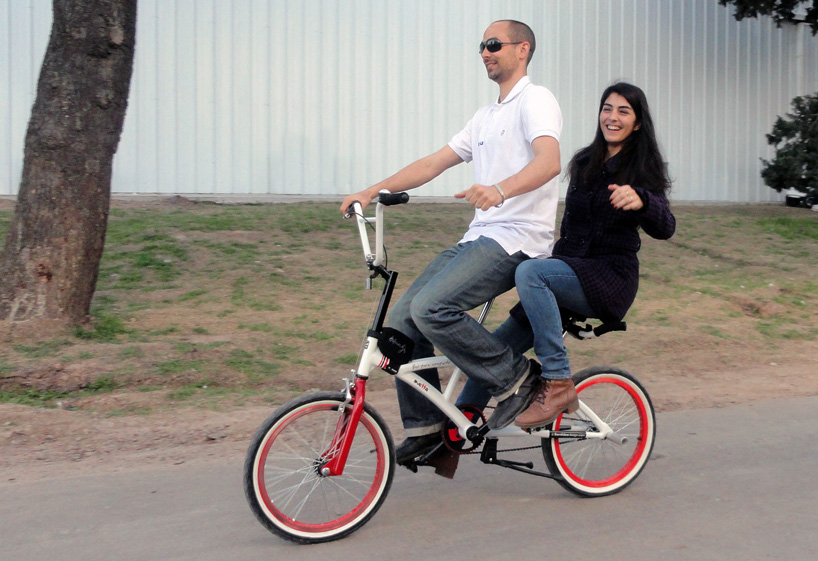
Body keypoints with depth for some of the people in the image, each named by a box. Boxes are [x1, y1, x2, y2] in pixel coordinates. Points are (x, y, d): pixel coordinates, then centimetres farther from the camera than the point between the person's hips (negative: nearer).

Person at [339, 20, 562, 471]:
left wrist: (500, 189, -42)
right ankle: (424, 430, 8)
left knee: (432, 307, -27)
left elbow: (550, 161, -23)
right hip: (478, 239, 9)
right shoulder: (486, 117, 24)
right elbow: (432, 164, 19)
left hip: (516, 238, -8)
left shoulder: (535, 100, -3)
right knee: (401, 320, -2)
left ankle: (512, 376, -8)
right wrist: (375, 190, 8)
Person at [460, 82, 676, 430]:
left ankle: (558, 383, -29)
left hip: (610, 277, -6)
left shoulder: (642, 169, -1)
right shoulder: (584, 163, 17)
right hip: (569, 274, 6)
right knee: (493, 348, -9)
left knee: (529, 272, -34)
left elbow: (664, 229, -18)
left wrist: (641, 200, -37)